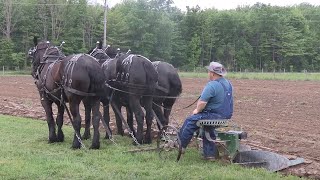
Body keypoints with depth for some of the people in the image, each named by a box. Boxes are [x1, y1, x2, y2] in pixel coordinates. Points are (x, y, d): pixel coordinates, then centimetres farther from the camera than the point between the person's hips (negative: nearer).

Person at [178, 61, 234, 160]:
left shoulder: (211, 85, -20)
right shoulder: (228, 83, 9)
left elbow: (202, 102, -25)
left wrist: (197, 110, -4)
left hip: (215, 115, -9)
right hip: (227, 115, 9)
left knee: (190, 121, 3)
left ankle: (180, 146, 13)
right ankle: (209, 154, 25)